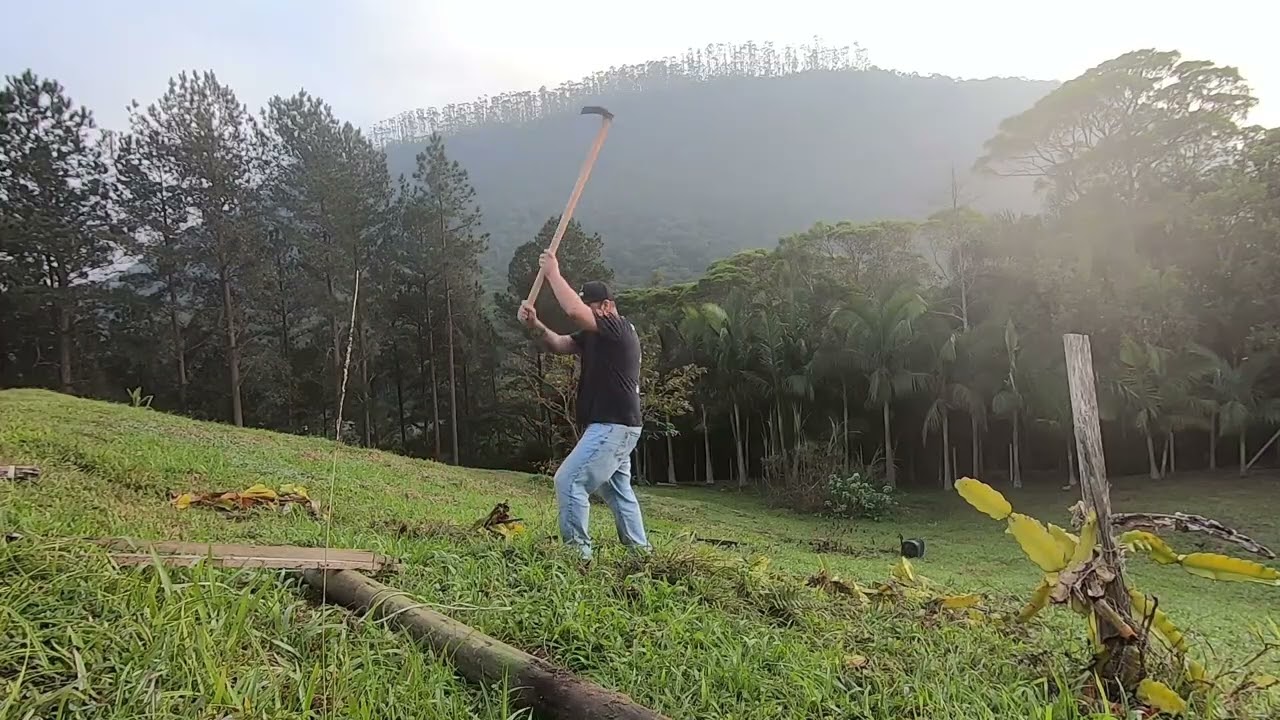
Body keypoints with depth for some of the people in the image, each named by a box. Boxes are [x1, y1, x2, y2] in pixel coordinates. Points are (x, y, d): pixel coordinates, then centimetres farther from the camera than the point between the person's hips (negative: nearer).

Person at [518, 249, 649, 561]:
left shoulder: (618, 328, -14)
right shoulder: (594, 335, 16)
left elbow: (574, 312, -27)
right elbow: (560, 344, 10)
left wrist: (553, 273, -17)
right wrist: (537, 325, -9)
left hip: (614, 426, -11)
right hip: (613, 427, 11)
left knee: (569, 481, -13)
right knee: (618, 490, 17)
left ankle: (578, 553, -9)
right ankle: (641, 554, 25)